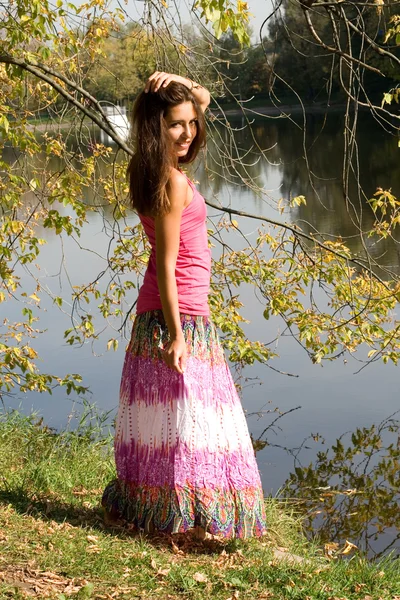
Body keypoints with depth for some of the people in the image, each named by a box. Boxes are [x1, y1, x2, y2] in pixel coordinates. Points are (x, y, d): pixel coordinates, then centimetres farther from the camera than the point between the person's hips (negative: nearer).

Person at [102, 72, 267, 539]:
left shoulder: (150, 167, 6)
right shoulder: (172, 183, -19)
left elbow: (202, 97, 19)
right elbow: (167, 265, -20)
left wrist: (173, 82, -1)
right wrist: (176, 334, -19)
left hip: (155, 310, 9)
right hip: (180, 314, -9)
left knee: (160, 415, 16)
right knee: (186, 414, -1)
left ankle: (138, 502, 27)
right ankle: (191, 518, 7)